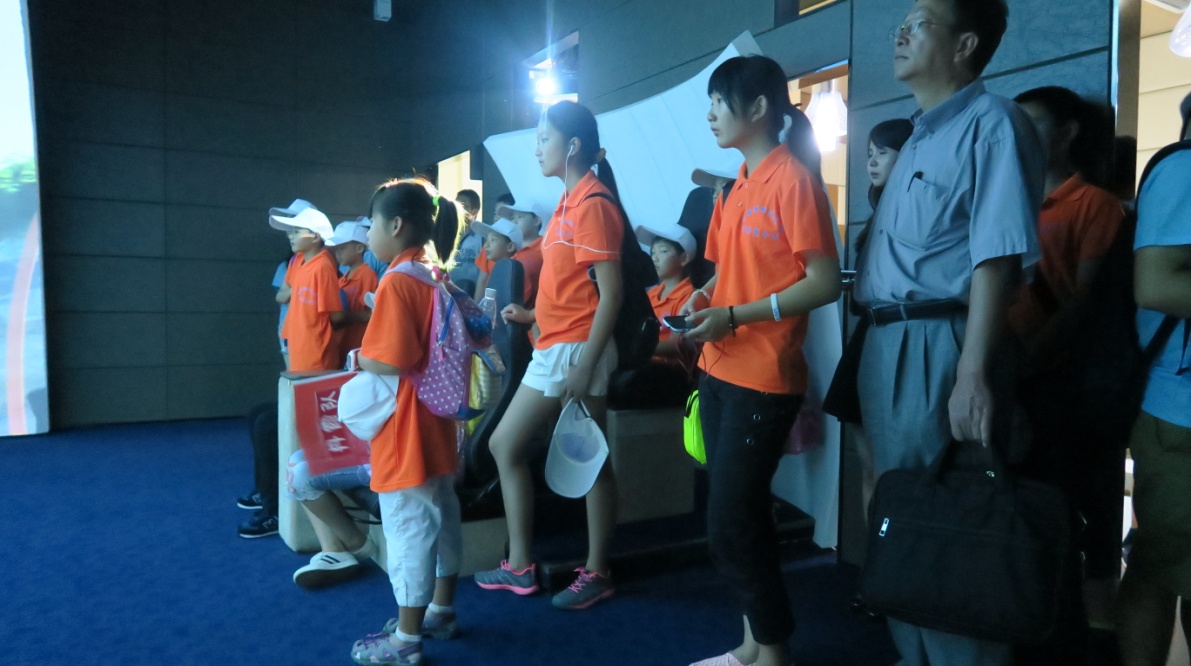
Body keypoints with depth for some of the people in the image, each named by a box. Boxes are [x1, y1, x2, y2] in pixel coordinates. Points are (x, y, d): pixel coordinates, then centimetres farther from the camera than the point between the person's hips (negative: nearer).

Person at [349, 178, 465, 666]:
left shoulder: (397, 280, -19)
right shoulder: (437, 274, 9)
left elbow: (389, 360, -26)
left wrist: (358, 358, -5)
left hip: (406, 427, -9)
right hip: (435, 418, 10)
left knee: (409, 527, 0)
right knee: (441, 515, 18)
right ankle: (441, 610, 33)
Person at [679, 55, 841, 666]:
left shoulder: (793, 178, -11)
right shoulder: (737, 186, 14)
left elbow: (826, 283, -16)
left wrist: (733, 316, -20)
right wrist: (704, 296, 0)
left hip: (763, 380, -9)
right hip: (719, 372, 9)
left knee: (730, 527, -3)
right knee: (739, 517, 15)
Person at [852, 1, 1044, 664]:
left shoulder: (991, 122, -8)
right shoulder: (919, 137, 19)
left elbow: (998, 256, -19)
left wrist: (974, 373, -26)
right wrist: (878, 350, 15)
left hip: (942, 348, -9)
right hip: (887, 348, 9)